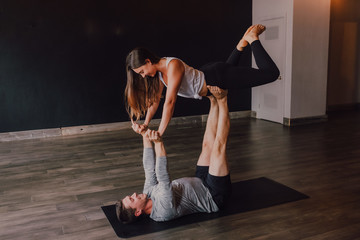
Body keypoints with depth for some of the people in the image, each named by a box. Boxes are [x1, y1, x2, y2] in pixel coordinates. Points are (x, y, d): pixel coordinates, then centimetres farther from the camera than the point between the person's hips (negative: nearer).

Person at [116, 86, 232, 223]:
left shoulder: (149, 192, -5)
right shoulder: (163, 211, -31)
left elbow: (150, 169, 0)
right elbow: (163, 179, -44)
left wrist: (146, 137, -5)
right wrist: (159, 144, -50)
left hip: (201, 182, 8)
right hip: (216, 196, -8)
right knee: (218, 147, -18)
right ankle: (222, 100, -8)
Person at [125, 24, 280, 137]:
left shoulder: (173, 65, -34)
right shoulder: (158, 71, -8)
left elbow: (170, 102, -37)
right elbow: (155, 99, 2)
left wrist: (159, 133, -34)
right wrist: (146, 124, -3)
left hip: (218, 77, -9)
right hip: (205, 75, 9)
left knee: (271, 73, -9)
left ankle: (252, 39, 11)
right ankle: (243, 42, 36)